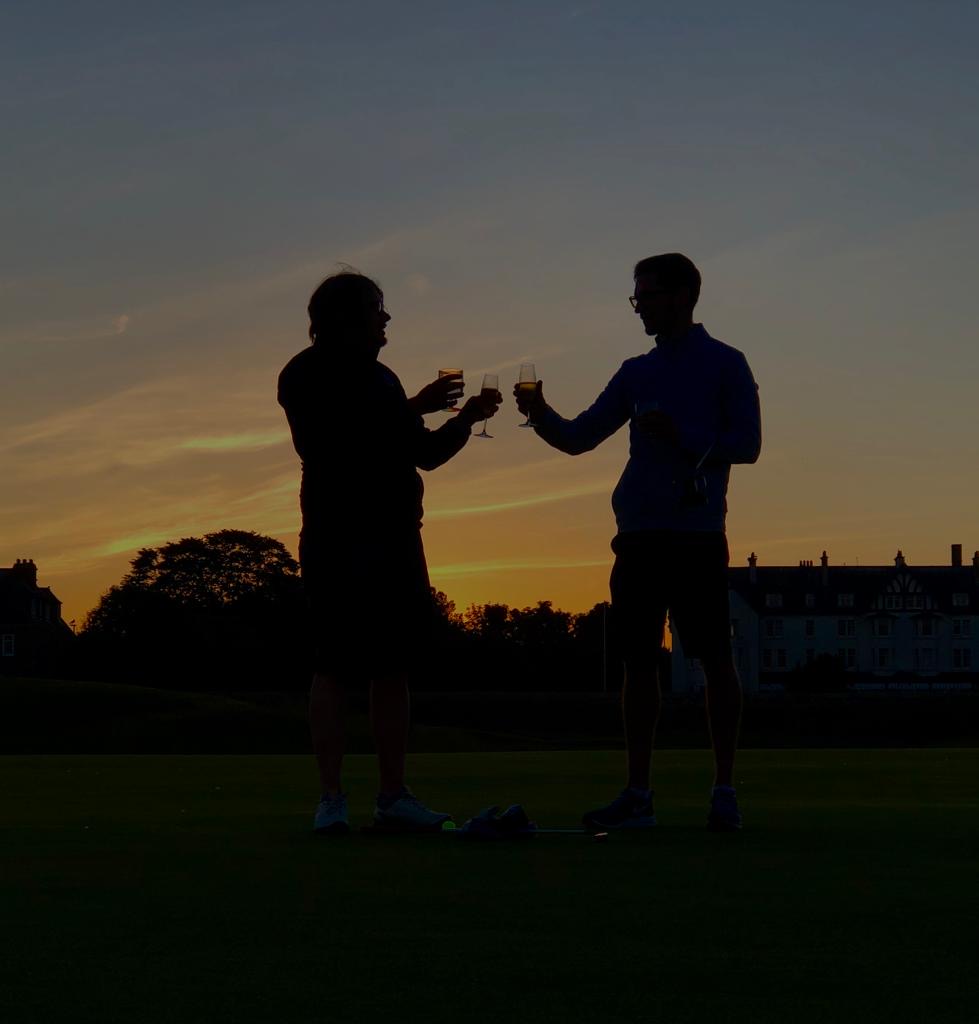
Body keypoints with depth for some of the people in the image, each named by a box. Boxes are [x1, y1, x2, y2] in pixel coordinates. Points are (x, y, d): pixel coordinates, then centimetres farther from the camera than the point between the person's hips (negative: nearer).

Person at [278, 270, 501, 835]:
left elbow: (425, 453, 22)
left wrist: (467, 419, 6)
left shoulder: (380, 378, 20)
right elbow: (339, 440, -15)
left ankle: (394, 796, 7)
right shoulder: (307, 375, -1)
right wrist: (414, 408, -14)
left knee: (394, 667, 4)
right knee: (334, 667, -8)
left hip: (395, 539, 7)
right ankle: (331, 799, -7)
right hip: (338, 539, -7)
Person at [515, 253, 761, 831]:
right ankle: (637, 795, 8)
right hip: (639, 535, 5)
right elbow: (578, 438, 16)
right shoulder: (637, 373, 18)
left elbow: (747, 444, -4)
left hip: (698, 537, -5)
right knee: (639, 659, 4)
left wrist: (679, 435, -15)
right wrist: (541, 415, -3)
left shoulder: (725, 365, 3)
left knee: (715, 658, -3)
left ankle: (725, 793, 2)